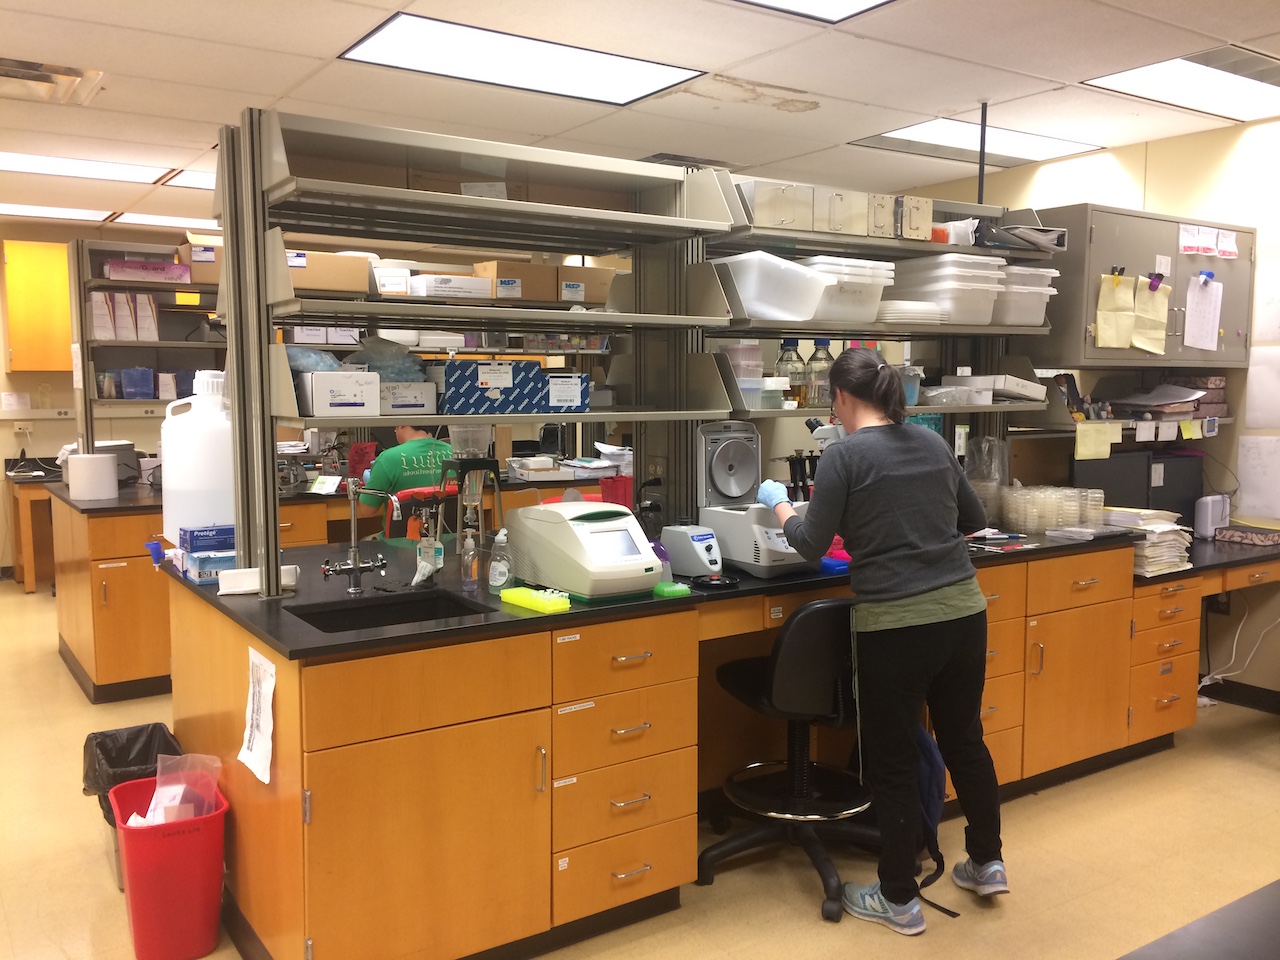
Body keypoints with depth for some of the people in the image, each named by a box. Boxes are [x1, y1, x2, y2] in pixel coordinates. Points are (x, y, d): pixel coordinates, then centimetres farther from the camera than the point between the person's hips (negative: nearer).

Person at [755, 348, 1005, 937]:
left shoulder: (844, 454, -9)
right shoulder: (934, 444, 9)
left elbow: (812, 545, -7)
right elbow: (973, 520, 19)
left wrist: (778, 504, 10)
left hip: (894, 624, -6)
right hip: (963, 611, 6)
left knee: (891, 760, 8)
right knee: (964, 739, 23)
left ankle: (900, 900, 21)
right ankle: (987, 863, 38)